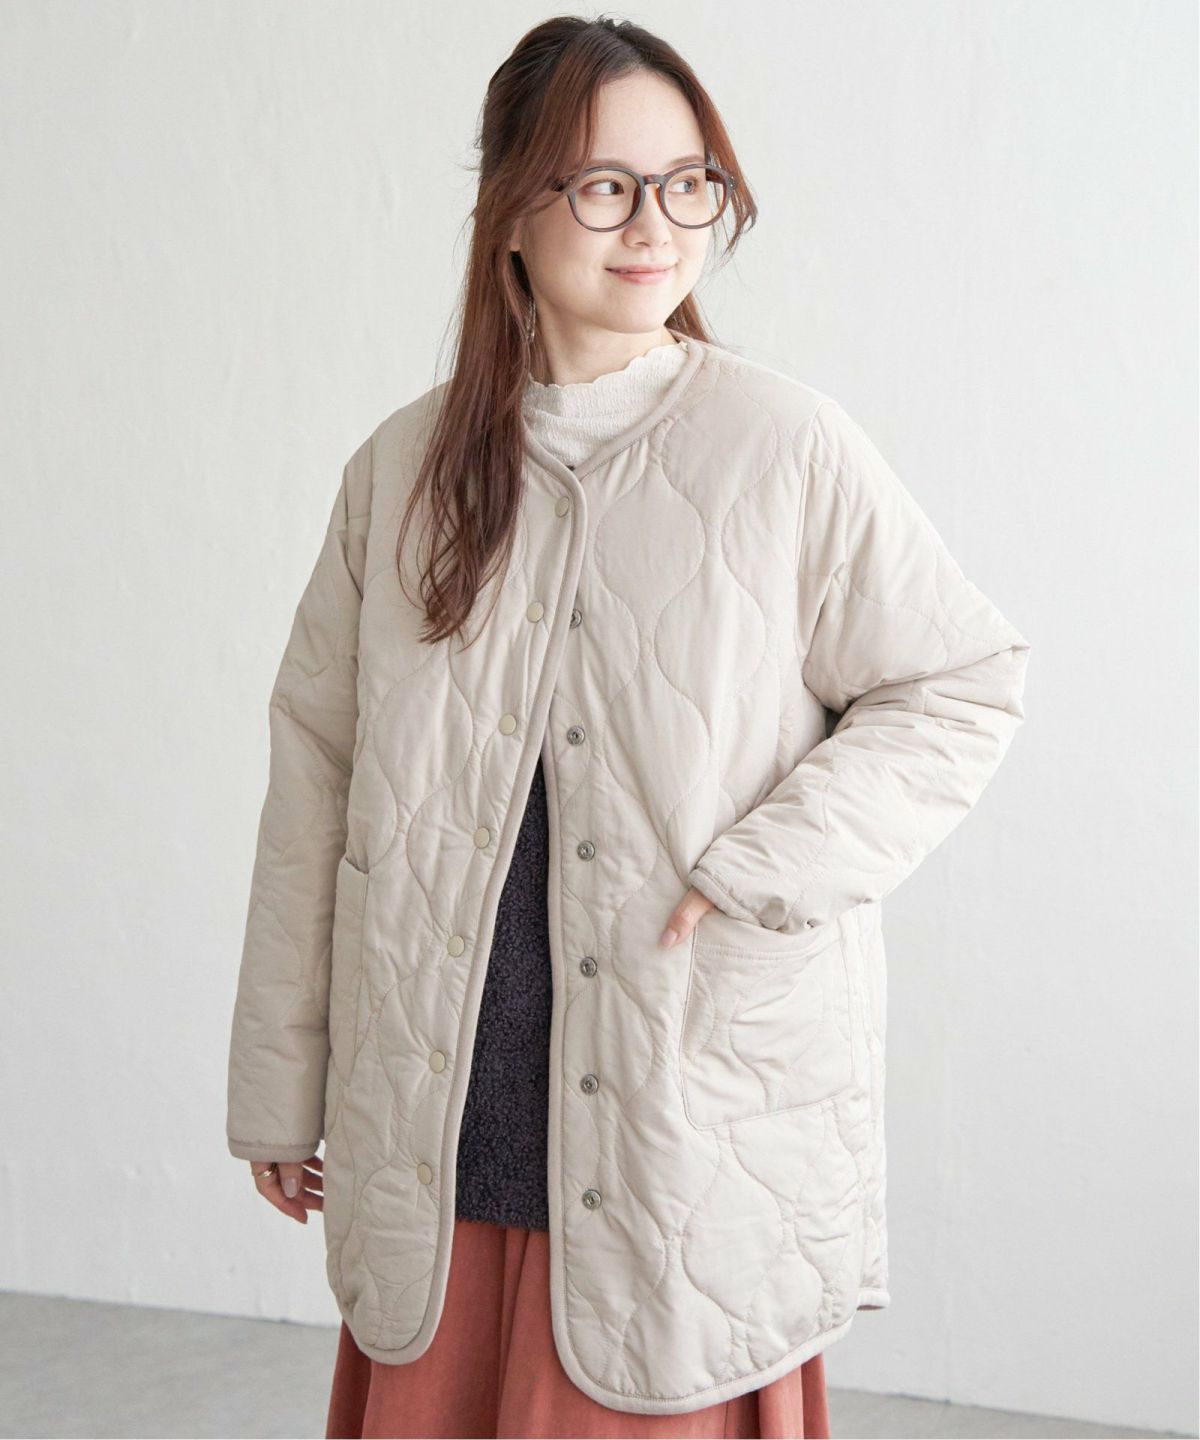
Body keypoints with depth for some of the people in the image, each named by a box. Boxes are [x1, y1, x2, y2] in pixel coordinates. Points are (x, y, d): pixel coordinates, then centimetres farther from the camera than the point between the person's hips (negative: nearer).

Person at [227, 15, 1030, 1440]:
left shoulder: (784, 448, -4)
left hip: (688, 1119, -3)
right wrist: (277, 1094, 10)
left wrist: (765, 873, -13)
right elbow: (314, 779, 8)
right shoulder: (403, 468, 5)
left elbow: (964, 688, 0)